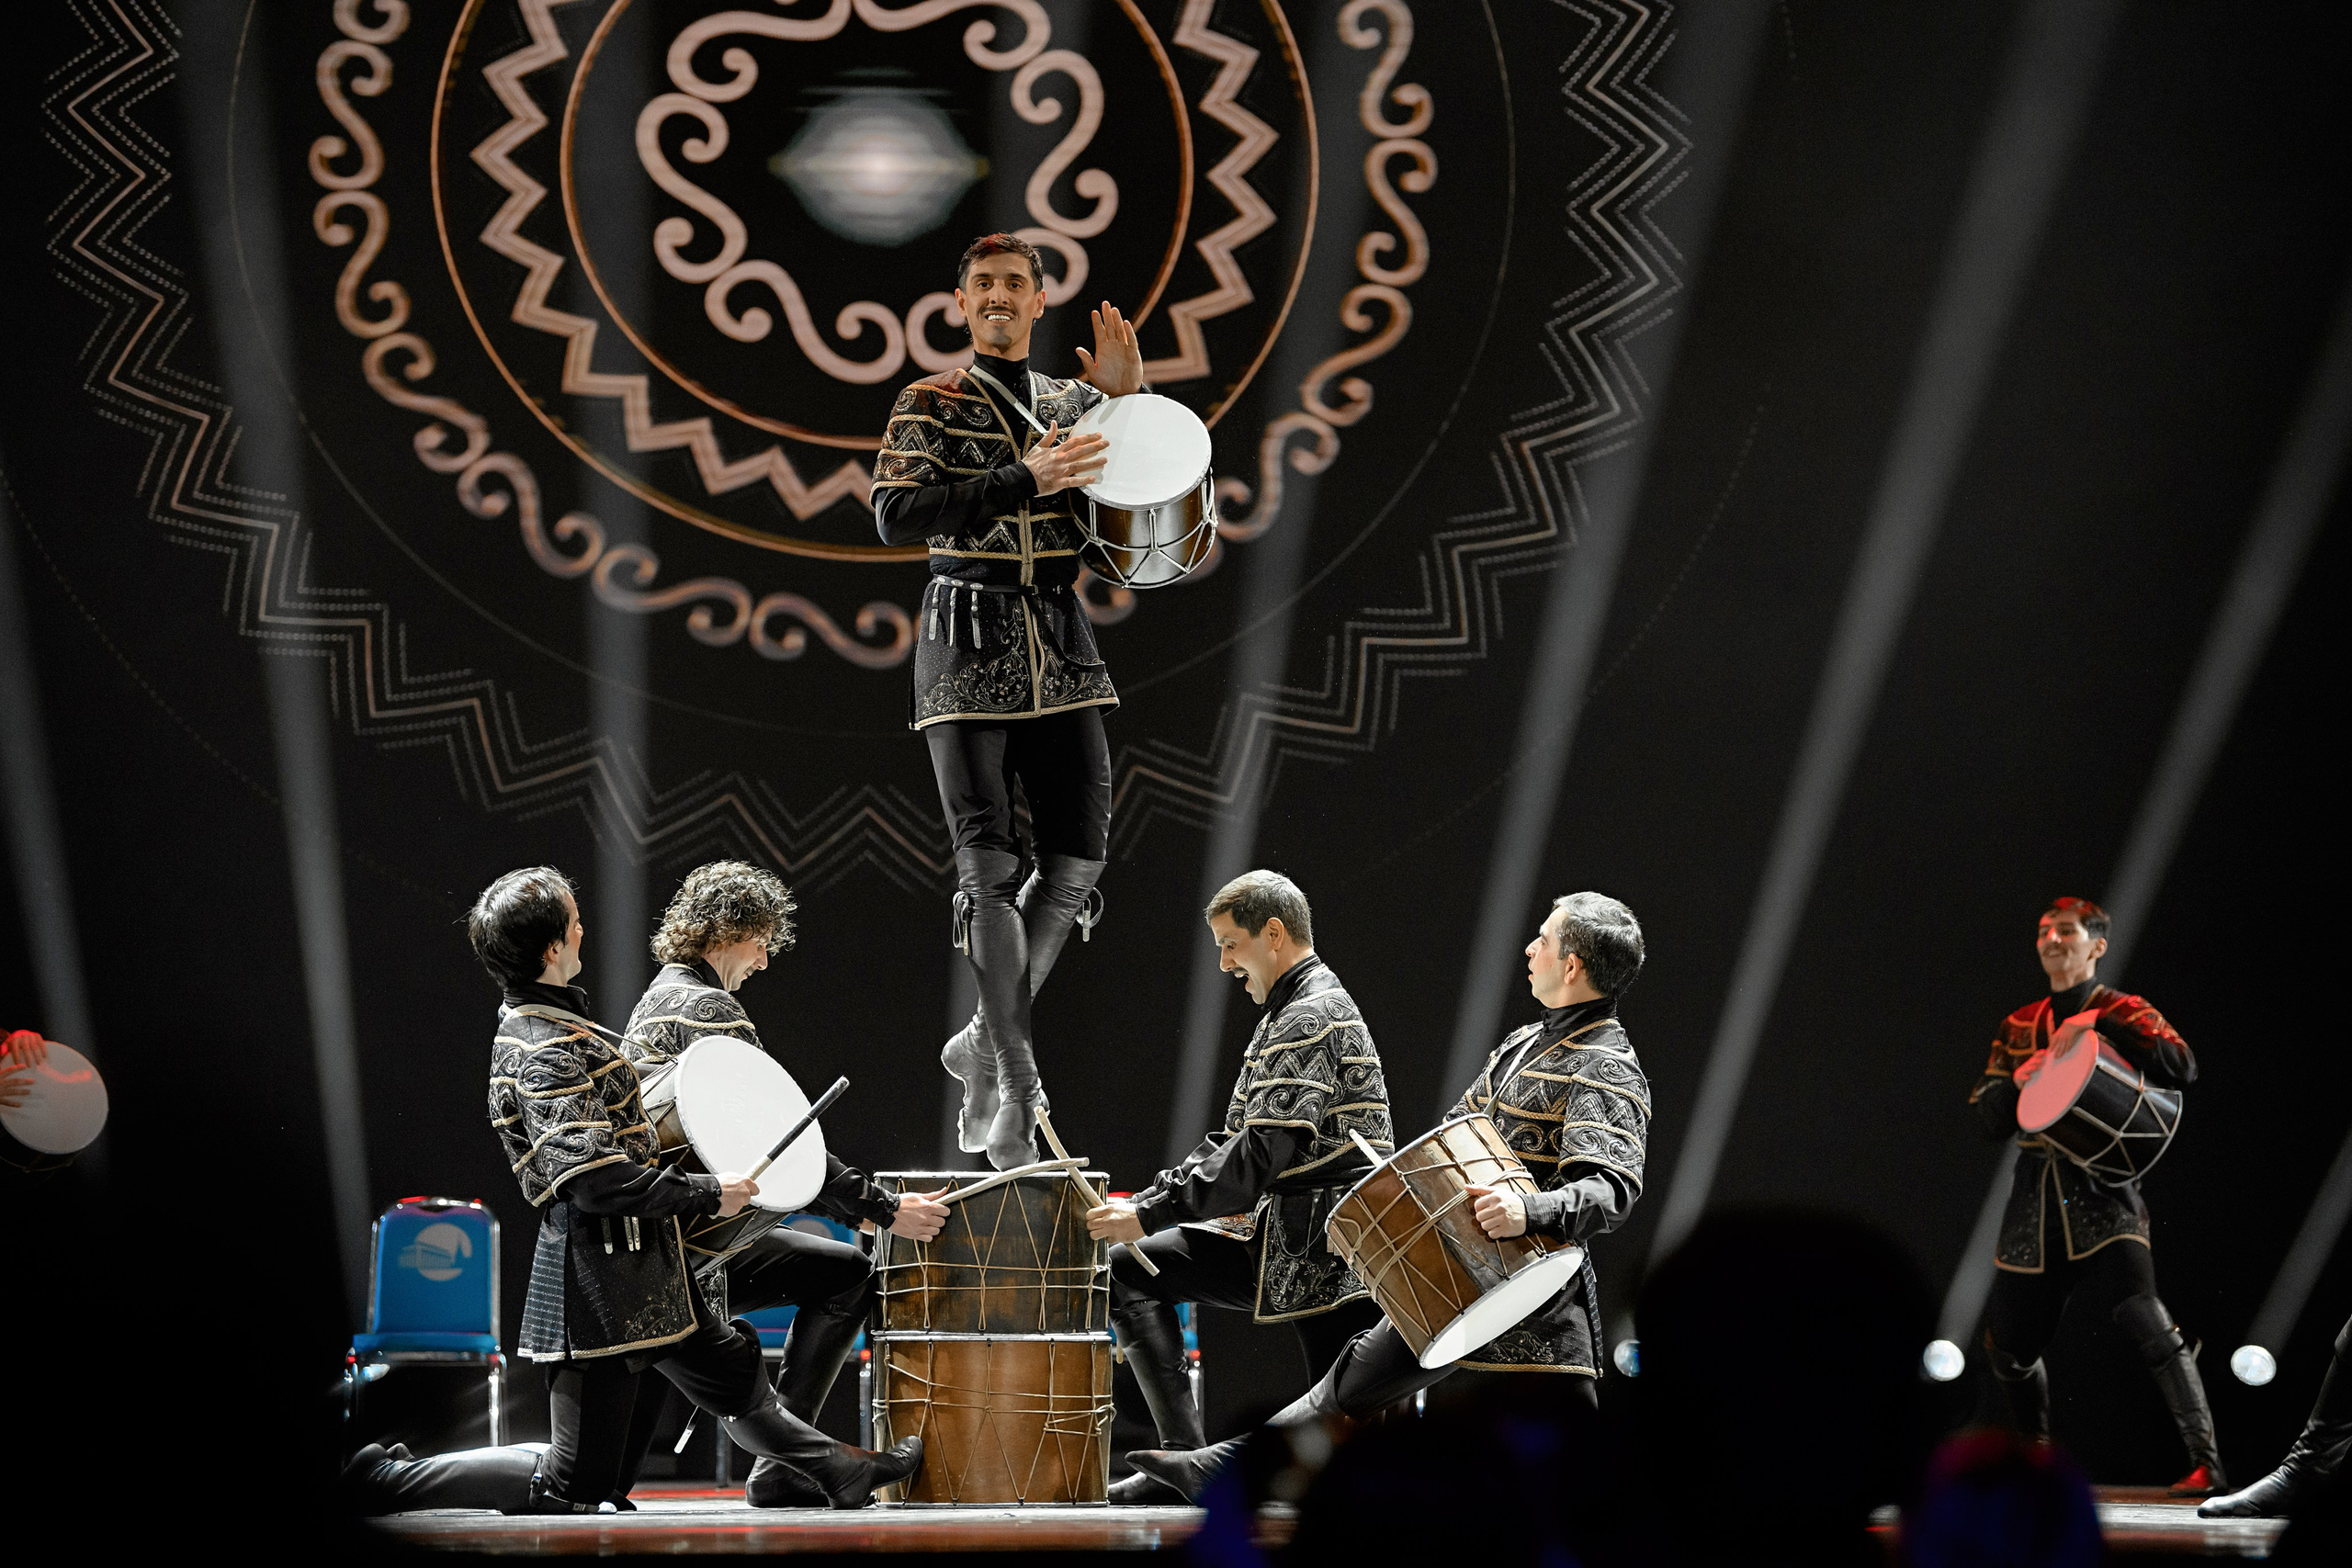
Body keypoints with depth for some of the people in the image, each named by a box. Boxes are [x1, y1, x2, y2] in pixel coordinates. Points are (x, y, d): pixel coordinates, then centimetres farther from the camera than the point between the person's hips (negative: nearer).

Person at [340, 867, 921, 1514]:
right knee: (574, 1485, -3)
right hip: (599, 1276, -11)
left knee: (733, 1370, 25)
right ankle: (386, 1481, 3)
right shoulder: (549, 1051, -21)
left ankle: (842, 1475, 42)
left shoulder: (527, 1028, 11)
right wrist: (707, 1193, -20)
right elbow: (591, 1178, -29)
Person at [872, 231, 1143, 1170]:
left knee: (1077, 858, 0)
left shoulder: (1078, 402, 14)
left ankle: (986, 1042, 19)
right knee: (990, 865, -10)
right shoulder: (931, 404, 4)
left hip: (1062, 650, 4)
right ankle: (1017, 1092, -6)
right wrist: (1023, 480, -20)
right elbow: (895, 515, -12)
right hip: (968, 644, -4)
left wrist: (1129, 400, -6)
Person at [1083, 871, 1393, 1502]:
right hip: (1277, 1241, 10)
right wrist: (1144, 1201, 7)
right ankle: (1185, 1458, -3)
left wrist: (1150, 1214, -20)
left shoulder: (1313, 1019, -14)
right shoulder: (1285, 1017, 19)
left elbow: (1260, 1156, -22)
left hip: (1325, 1253, -10)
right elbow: (1233, 1141, 20)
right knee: (1130, 1268, 4)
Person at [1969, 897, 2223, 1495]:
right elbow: (1989, 1118, 13)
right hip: (2036, 1193, 6)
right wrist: (2017, 1080, -8)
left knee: (2143, 1320, -24)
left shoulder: (2122, 1013, 2)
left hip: (2104, 1192, -5)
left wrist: (2094, 1027, -18)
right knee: (2007, 1344, 10)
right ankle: (2035, 1453, 34)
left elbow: (2182, 1069, -15)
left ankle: (2206, 1462, -25)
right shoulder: (2019, 1026, 16)